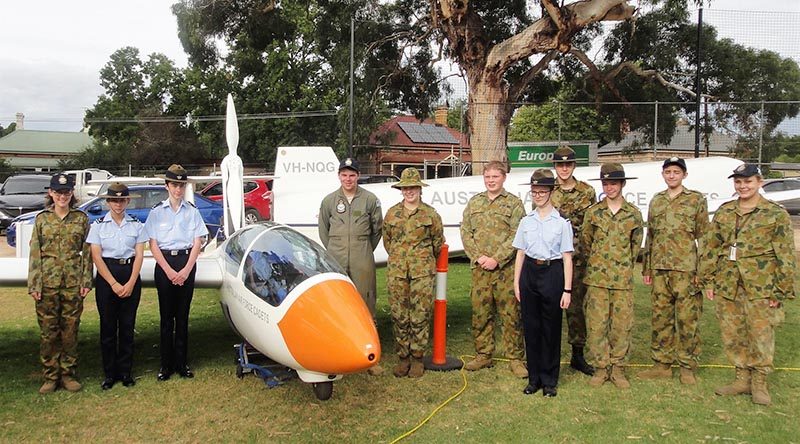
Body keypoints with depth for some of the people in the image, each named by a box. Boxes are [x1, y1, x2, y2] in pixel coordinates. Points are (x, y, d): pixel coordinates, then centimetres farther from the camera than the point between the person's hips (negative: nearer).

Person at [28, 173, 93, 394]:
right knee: (48, 331, 4)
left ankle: (68, 374, 17)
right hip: (47, 282, 0)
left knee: (70, 330, 5)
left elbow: (87, 252, 4)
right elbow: (34, 253, 3)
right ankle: (50, 376, 15)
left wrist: (86, 280, -3)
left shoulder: (81, 218, 4)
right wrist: (34, 284, -4)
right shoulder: (42, 218, 4)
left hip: (73, 282, 0)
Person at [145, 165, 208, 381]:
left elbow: (197, 243, 3)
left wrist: (186, 270, -7)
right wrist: (169, 271, -9)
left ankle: (182, 363, 12)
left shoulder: (192, 211, 5)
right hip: (164, 264, -1)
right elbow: (153, 245, -1)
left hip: (186, 262, 1)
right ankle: (166, 364, 9)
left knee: (183, 315, 5)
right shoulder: (157, 212, 2)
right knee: (166, 315, 2)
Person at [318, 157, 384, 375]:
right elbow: (323, 230, 17)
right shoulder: (329, 201, 8)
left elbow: (377, 229, 12)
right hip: (335, 261, 2)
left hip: (362, 261, -1)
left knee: (366, 306, -2)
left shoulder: (370, 200, 3)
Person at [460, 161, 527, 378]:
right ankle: (483, 355, 21)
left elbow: (517, 236, -7)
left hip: (506, 268, -4)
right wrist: (477, 257, -5)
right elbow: (465, 232, 9)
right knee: (480, 313, 8)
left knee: (510, 314, 0)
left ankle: (515, 358, 10)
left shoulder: (514, 203, 1)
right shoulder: (474, 202, 14)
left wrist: (496, 259, -13)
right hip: (479, 268, 4)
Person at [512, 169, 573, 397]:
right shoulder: (526, 221, 8)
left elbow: (567, 258, -3)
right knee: (531, 326, 7)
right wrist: (516, 283, 8)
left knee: (551, 327, 4)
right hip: (529, 272, 3)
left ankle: (549, 380, 16)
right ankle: (534, 378, 20)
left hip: (552, 272, -3)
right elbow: (520, 254, 11)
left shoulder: (561, 222, -3)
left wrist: (567, 289, -7)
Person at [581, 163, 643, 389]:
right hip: (597, 277, 0)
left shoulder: (634, 214, 3)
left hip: (623, 279, 0)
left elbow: (636, 244, 15)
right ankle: (601, 367, 13)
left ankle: (617, 368, 17)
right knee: (596, 324, 1)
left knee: (622, 325, 4)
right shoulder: (593, 212, 2)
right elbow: (585, 241, 12)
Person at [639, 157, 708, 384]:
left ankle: (688, 367, 12)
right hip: (659, 269, 4)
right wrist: (646, 268, 13)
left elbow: (703, 237, -2)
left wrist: (702, 270, -8)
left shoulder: (696, 200, 1)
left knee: (687, 319, 0)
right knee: (660, 318, 9)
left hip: (686, 269, -4)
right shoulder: (656, 201, 14)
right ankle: (662, 364, 19)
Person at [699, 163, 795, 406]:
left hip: (760, 287, -4)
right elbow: (710, 248, 11)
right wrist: (708, 281, 6)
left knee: (761, 334, 2)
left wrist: (781, 291, -8)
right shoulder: (724, 213, 9)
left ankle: (759, 382, 18)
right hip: (727, 285, 4)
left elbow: (785, 255, -4)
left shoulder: (776, 214, -3)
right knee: (732, 335, 9)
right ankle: (742, 378, 24)